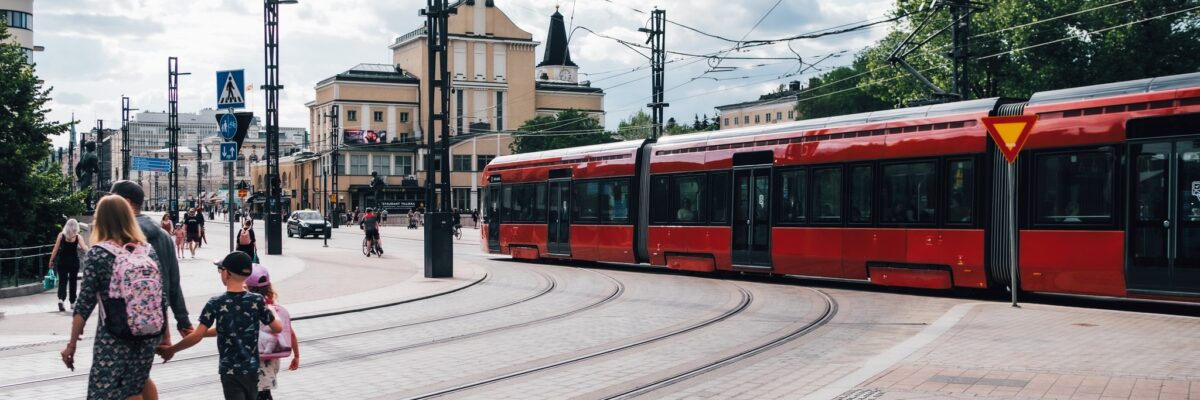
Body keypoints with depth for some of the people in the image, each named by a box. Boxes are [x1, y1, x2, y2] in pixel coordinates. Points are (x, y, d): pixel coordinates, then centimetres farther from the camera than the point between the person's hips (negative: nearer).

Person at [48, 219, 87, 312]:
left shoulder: (61, 235, -3)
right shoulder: (78, 237, -5)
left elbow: (55, 249, -3)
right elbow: (84, 248, -12)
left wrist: (51, 260, 5)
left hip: (62, 261, 0)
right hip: (74, 262, 0)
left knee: (62, 281, 1)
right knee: (73, 282, 13)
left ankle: (61, 299, -23)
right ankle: (72, 303, 20)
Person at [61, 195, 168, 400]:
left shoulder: (97, 254, -8)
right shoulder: (148, 251, 3)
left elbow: (85, 304, -8)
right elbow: (162, 298, 5)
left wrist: (71, 344, -2)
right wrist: (165, 333, 17)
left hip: (113, 338, -4)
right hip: (147, 336, 5)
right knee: (137, 383, 25)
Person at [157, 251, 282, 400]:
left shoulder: (216, 303, -12)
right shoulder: (257, 301, -6)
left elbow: (197, 336, -13)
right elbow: (278, 328, 0)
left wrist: (171, 350, 1)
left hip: (229, 370, -3)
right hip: (252, 368, 3)